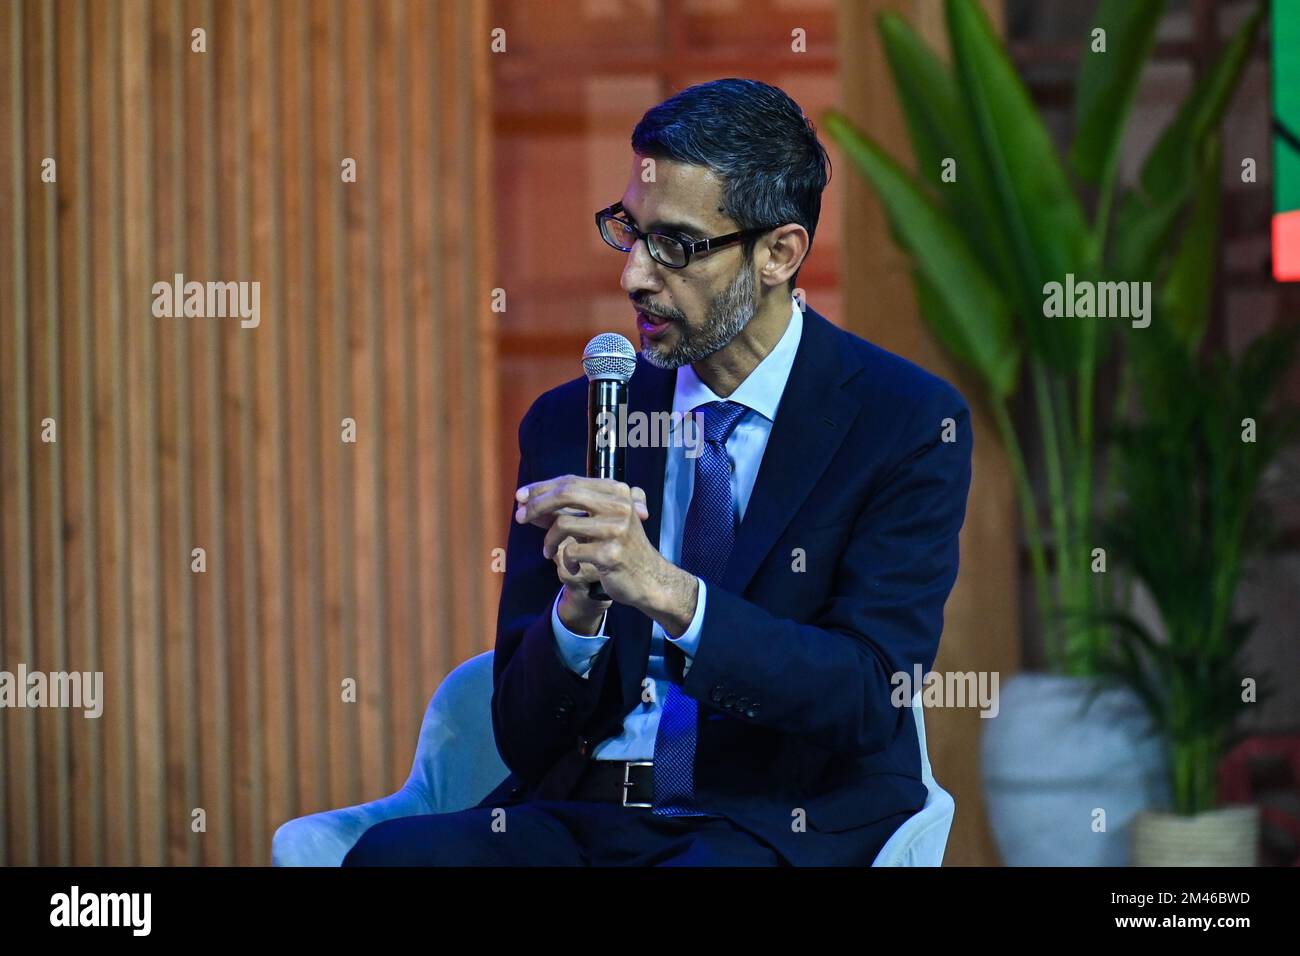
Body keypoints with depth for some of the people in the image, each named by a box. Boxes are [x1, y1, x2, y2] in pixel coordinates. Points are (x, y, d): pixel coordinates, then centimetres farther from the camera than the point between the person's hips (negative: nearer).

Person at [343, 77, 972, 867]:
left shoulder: (910, 423, 1)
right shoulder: (569, 422, 11)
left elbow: (869, 700, -11)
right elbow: (524, 738, 9)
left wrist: (665, 590, -23)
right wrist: (578, 608, -14)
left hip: (787, 830, -4)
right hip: (583, 819, 5)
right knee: (389, 856, -26)